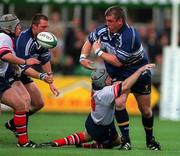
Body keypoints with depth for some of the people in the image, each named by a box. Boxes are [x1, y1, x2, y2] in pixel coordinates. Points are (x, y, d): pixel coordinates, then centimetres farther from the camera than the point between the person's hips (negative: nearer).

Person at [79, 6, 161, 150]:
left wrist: (99, 51, -21)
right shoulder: (103, 31, -13)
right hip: (119, 76, 4)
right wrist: (83, 57, -6)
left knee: (146, 110, 8)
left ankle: (150, 140, 33)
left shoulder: (129, 35, -32)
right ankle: (126, 141, -14)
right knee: (119, 103, -21)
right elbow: (90, 41, 9)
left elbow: (118, 62, -31)